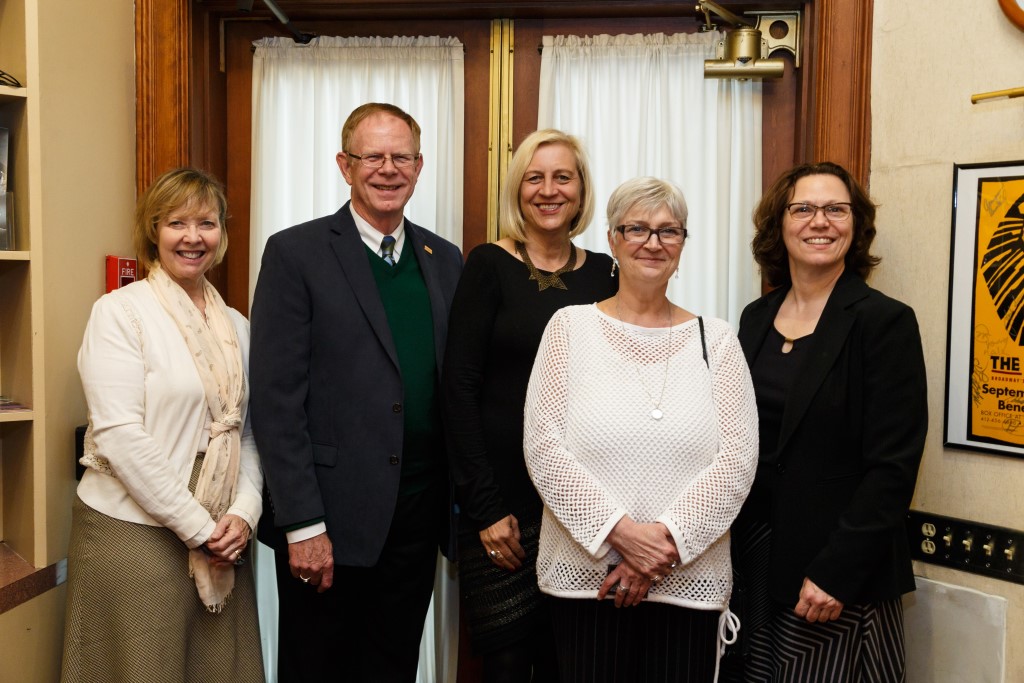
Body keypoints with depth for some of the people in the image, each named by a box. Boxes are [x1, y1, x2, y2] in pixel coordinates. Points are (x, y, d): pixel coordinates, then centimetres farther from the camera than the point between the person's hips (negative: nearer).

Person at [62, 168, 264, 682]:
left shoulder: (236, 326, 11)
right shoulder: (119, 311, -6)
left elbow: (246, 432, 11)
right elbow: (119, 434, -14)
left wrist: (243, 513, -6)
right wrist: (197, 527, -13)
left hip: (220, 538, 5)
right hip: (133, 533, -5)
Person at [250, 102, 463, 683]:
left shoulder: (446, 260, 9)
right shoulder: (295, 253, -6)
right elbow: (277, 400, -10)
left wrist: (462, 504, 5)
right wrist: (303, 524, -14)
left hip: (418, 519, 4)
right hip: (331, 520, -4)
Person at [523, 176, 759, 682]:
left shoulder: (715, 339, 5)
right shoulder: (570, 327, 1)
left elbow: (737, 458, -2)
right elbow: (542, 445, -6)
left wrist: (668, 539, -13)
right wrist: (621, 531, -14)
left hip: (690, 579, 1)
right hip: (585, 573, -1)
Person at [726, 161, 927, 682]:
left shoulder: (886, 321, -9)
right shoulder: (757, 318, 7)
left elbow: (892, 467, -14)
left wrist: (835, 572, -18)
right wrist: (732, 549, 5)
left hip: (844, 578, -5)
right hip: (754, 563, 5)